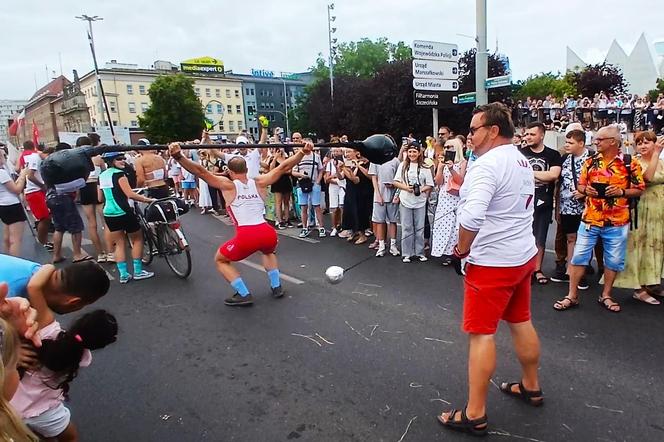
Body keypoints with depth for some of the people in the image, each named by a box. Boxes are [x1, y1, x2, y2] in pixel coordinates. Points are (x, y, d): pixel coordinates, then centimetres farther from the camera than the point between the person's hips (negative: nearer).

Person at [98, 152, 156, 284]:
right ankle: (138, 271, 10)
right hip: (123, 212, -7)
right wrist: (148, 199, -18)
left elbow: (100, 198, 16)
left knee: (119, 244, 12)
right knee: (137, 239, 9)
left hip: (108, 214, 7)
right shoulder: (118, 174, -12)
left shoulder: (102, 175, 11)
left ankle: (123, 274, 10)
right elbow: (130, 194, -21)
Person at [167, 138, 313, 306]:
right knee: (268, 252, 42)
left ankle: (244, 295, 12)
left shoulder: (227, 185, 9)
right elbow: (284, 166, 17)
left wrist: (178, 156, -8)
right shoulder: (260, 182, 16)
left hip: (246, 237, -4)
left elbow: (200, 171, 1)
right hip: (269, 234, 4)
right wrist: (303, 152, 22)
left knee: (220, 260, 24)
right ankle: (276, 287, 30)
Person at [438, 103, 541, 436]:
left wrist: (463, 247, -15)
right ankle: (531, 387, 40)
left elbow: (471, 217, -32)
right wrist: (466, 189, 14)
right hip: (523, 255, 9)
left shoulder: (486, 164, -20)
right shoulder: (523, 162, 10)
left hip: (492, 262, -9)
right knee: (521, 323, 21)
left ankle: (475, 415, 8)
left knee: (481, 333, -1)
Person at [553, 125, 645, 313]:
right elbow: (580, 185, 12)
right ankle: (572, 296, 10)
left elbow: (639, 190, 1)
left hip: (617, 222, -1)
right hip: (590, 219, 2)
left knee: (614, 260, 9)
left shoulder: (630, 163, -2)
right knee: (579, 256, 1)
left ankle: (606, 296, 26)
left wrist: (622, 192, -17)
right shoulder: (590, 161, 5)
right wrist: (586, 190, -9)